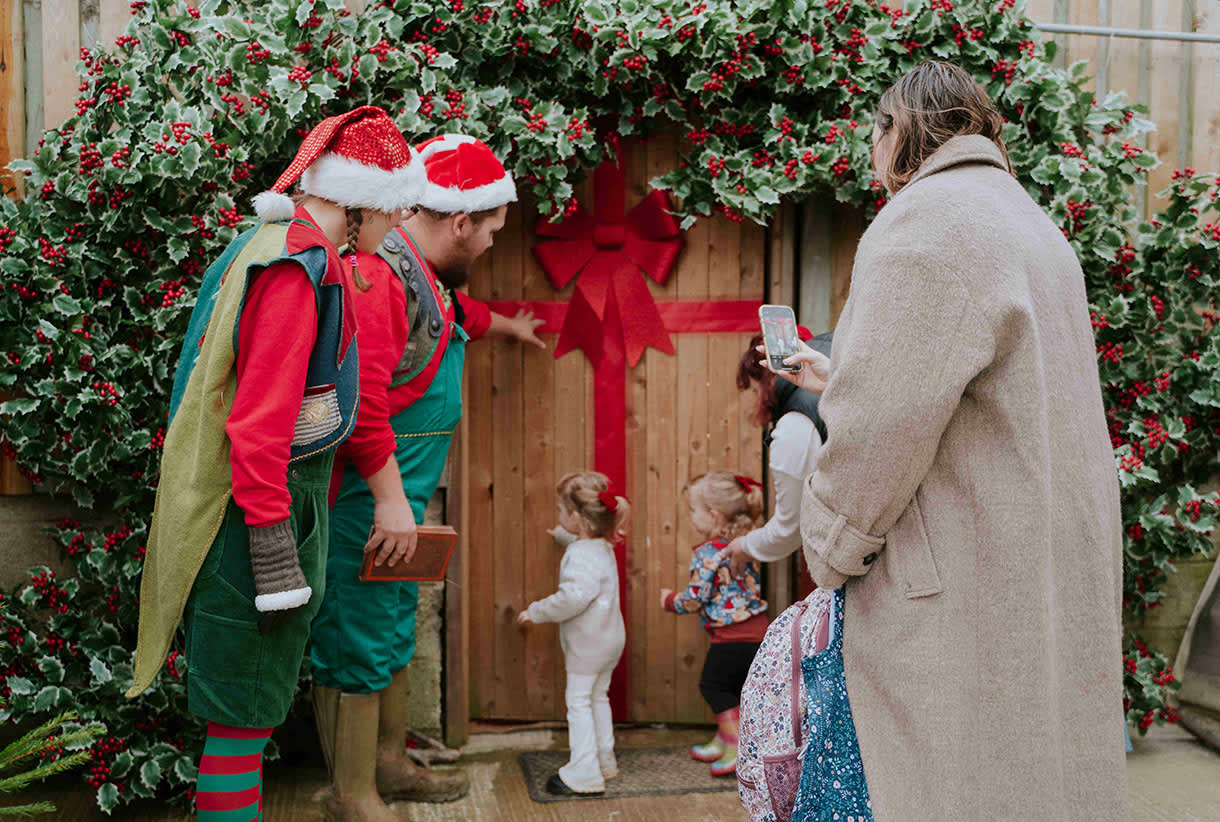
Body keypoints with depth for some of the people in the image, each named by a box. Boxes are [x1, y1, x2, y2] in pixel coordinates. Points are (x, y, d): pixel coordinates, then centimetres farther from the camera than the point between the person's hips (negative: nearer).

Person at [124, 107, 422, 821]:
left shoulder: (288, 250, 12)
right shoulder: (300, 265, -19)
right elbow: (259, 422, -24)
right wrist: (275, 554, -22)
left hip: (278, 490, 10)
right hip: (263, 502, -10)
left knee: (252, 699, 19)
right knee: (245, 712, 0)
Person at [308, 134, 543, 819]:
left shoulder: (428, 277, 14)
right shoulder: (377, 273, -20)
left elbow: (459, 314, 40)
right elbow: (361, 398, -28)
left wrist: (505, 324, 57)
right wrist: (391, 499, -27)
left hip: (399, 500, 11)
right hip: (366, 500, -11)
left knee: (394, 633, 20)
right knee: (357, 645, 0)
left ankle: (390, 764, 36)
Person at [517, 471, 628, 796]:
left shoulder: (581, 555, -25)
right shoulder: (603, 547, 7)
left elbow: (574, 597, -37)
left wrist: (537, 612, -25)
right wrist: (562, 536, 49)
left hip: (588, 643, -10)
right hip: (610, 637, 10)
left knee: (579, 701, -1)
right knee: (598, 697, 20)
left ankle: (583, 772, 1)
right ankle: (604, 762, 29)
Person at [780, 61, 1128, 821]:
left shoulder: (928, 222, -14)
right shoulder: (1028, 222, 19)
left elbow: (884, 429, -21)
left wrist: (828, 556, -6)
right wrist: (838, 379, 36)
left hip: (966, 598, -10)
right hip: (1052, 578, 10)